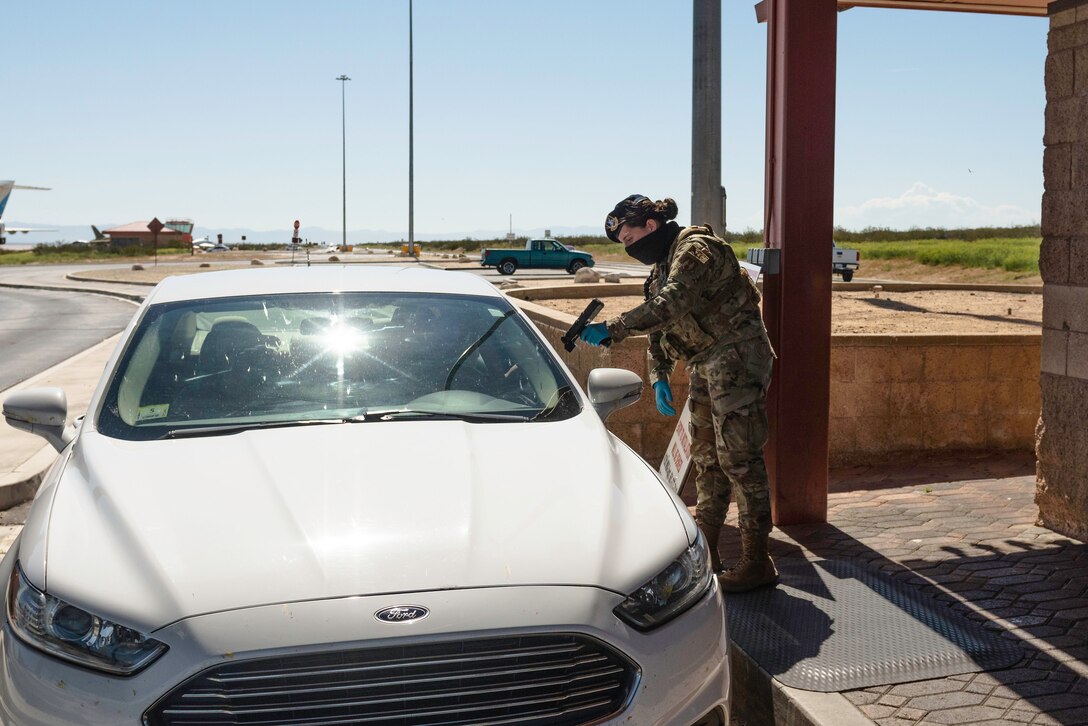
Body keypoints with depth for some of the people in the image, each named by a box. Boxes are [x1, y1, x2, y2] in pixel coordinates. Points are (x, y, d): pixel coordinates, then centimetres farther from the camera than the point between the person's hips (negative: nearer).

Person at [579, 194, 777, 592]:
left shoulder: (695, 248, -14)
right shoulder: (662, 266, 16)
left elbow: (671, 305, -30)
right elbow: (658, 329, 18)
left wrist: (612, 329, -32)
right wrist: (659, 378, 6)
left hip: (736, 357, -10)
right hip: (705, 366, 10)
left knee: (739, 457, -9)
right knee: (706, 457, 12)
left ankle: (757, 561, -3)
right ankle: (704, 552, 21)